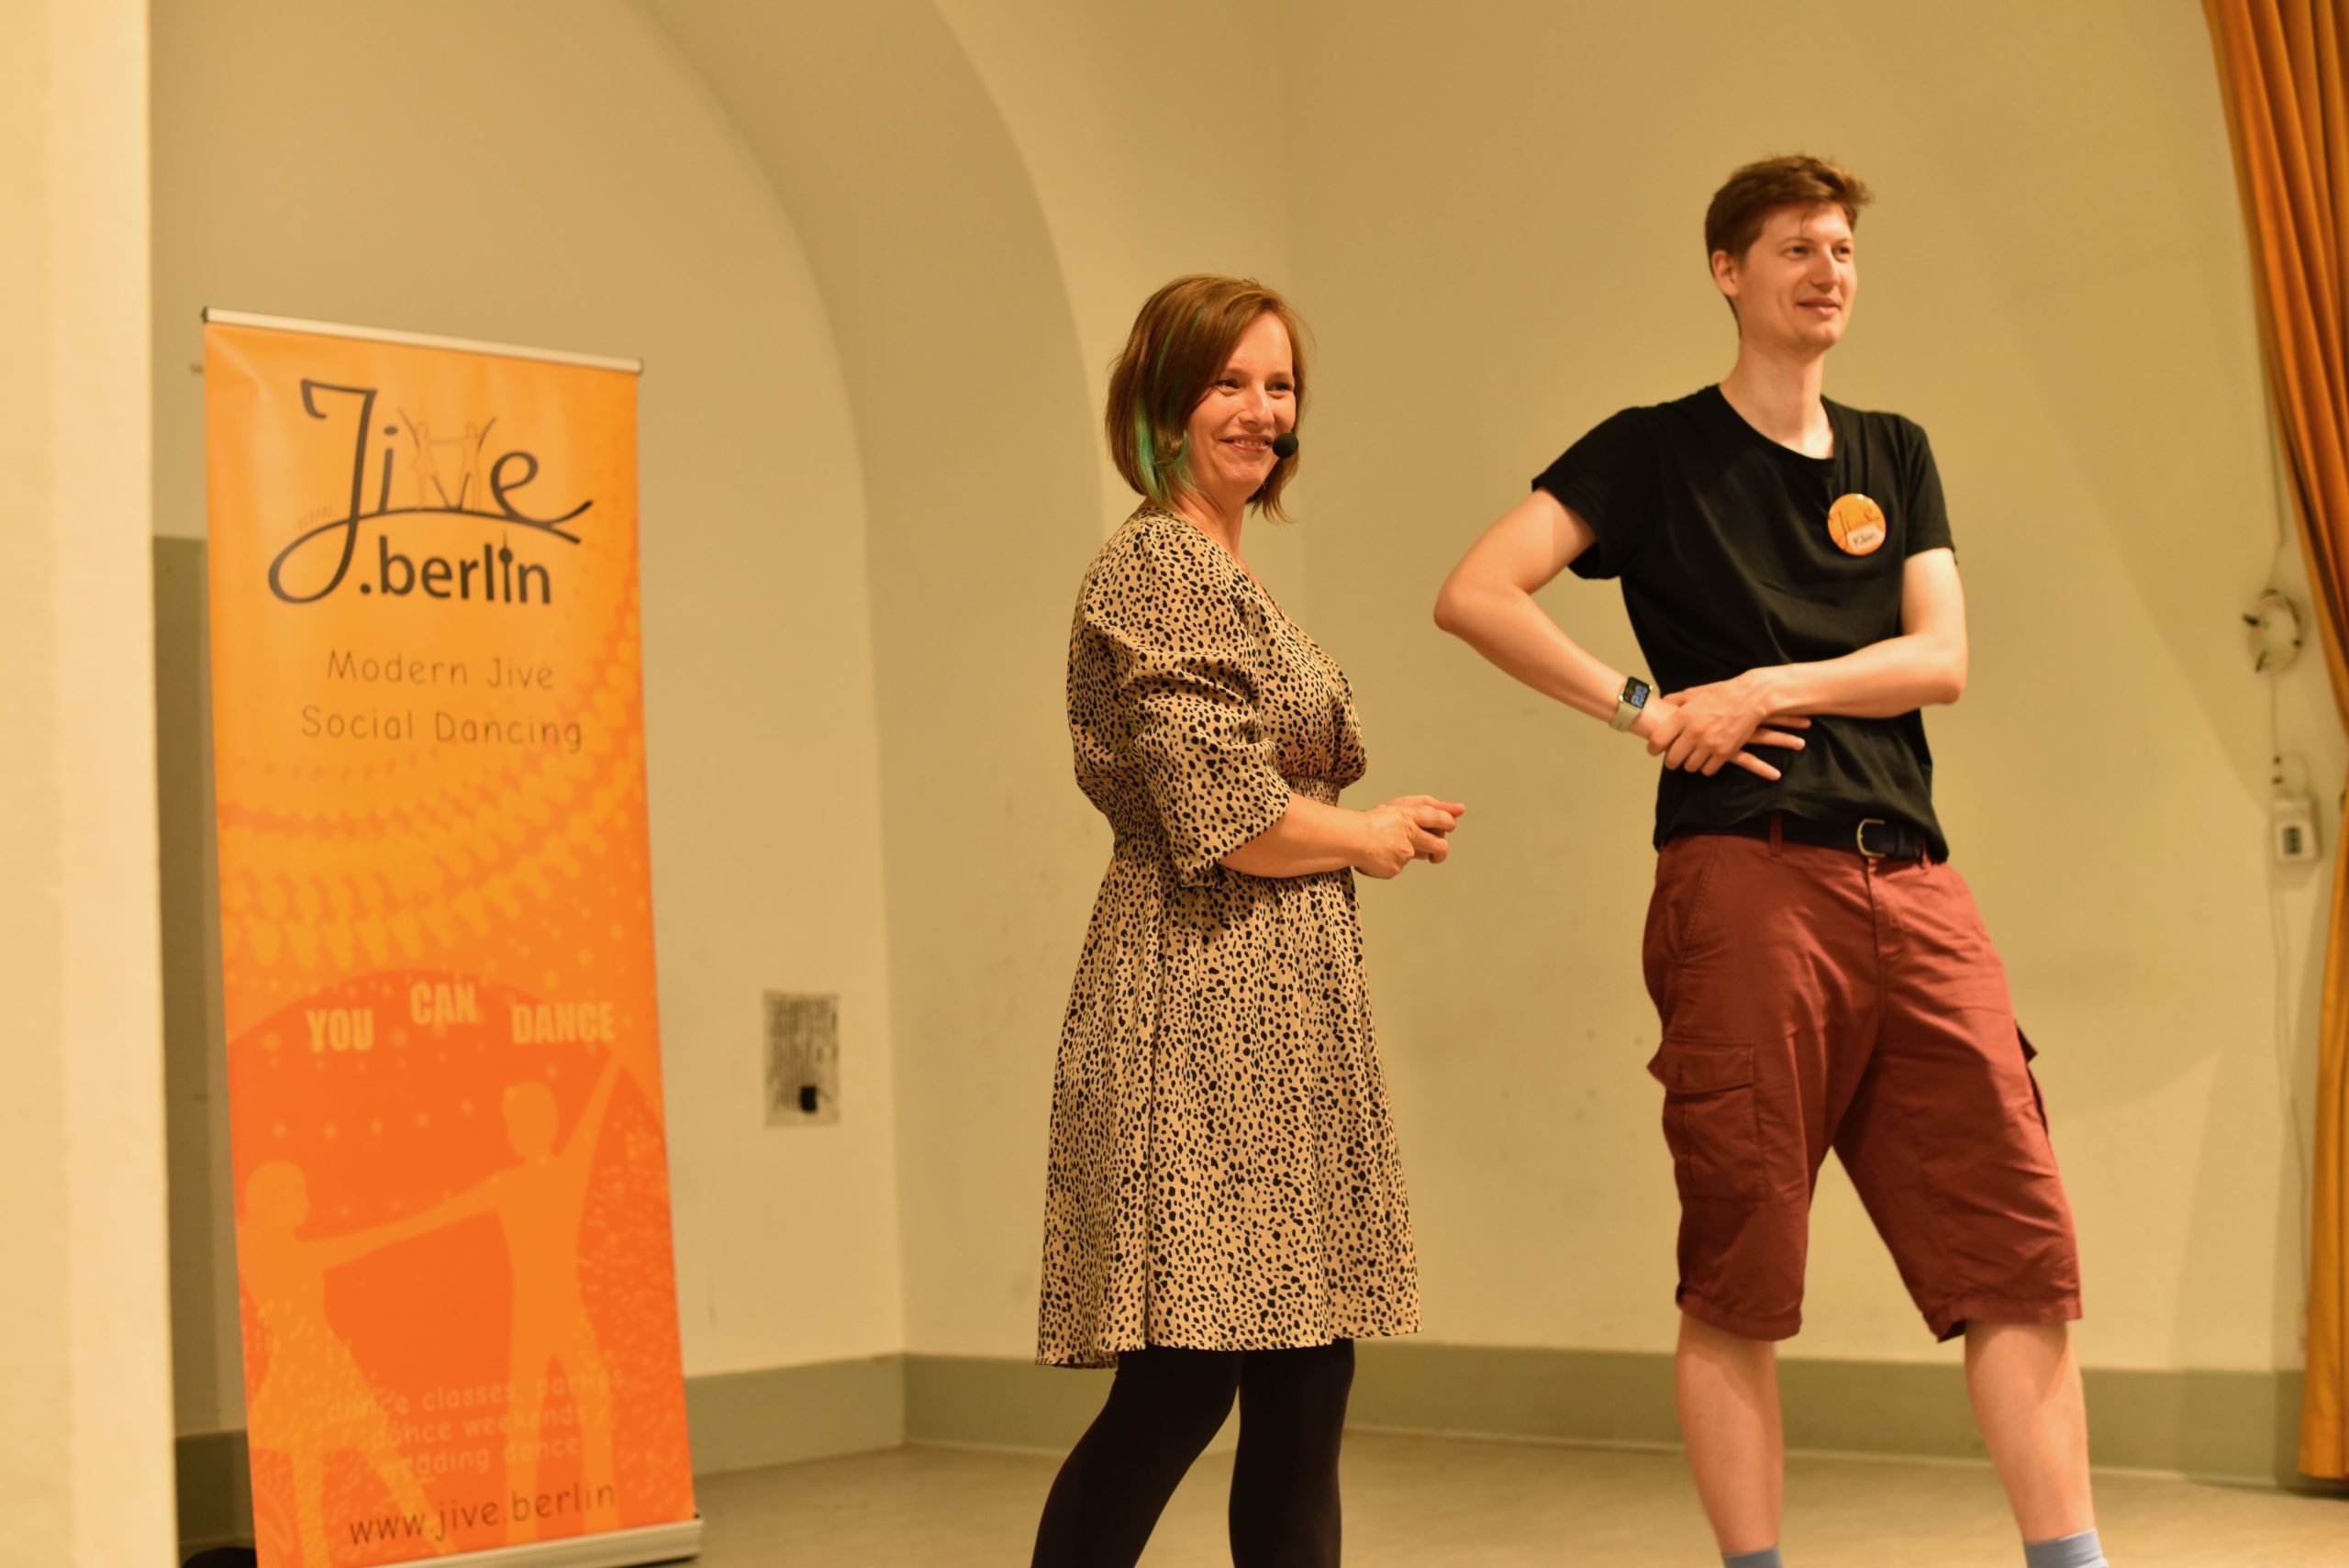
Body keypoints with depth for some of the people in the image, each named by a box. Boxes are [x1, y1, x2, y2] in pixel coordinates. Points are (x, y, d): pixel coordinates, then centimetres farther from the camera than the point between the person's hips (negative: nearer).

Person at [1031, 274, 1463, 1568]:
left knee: (1304, 1372, 8)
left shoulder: (1226, 572, 21)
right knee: (1181, 1381, -9)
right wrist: (1376, 838, -3)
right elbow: (1222, 818, -18)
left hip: (1281, 1005, 10)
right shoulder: (1157, 563, -10)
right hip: (1207, 1002, -10)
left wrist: (1368, 829, 7)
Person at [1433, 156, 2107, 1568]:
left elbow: (1941, 659, 7)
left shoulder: (1894, 456, 19)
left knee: (2022, 1245, 1)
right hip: (1745, 876, -4)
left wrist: (1768, 686, -6)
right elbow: (1475, 595, -5)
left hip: (1911, 882, 5)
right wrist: (1646, 710, -8)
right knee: (1739, 1273, 0)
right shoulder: (1657, 450, 6)